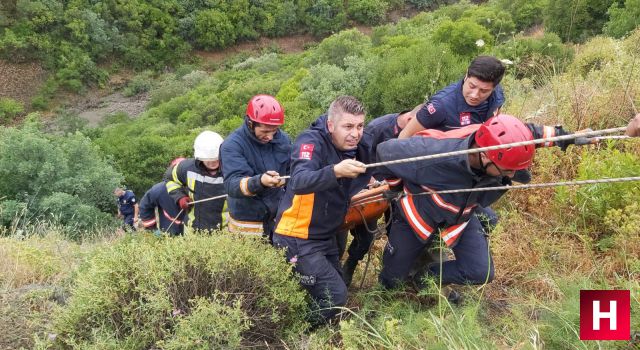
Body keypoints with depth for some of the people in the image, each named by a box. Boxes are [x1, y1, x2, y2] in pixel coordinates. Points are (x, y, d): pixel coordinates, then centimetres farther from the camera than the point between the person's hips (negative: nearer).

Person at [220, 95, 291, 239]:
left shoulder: (283, 139, 0)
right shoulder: (232, 145, -17)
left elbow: (292, 172, 12)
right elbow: (232, 184, -29)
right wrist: (259, 182, -47)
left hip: (279, 217, 5)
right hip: (247, 223, -5)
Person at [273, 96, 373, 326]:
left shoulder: (359, 147, -1)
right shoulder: (311, 141, -22)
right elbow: (299, 183, -41)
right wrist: (335, 171, -55)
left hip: (327, 235, 8)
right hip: (299, 237, -8)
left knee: (338, 282, 21)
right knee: (335, 296, -11)